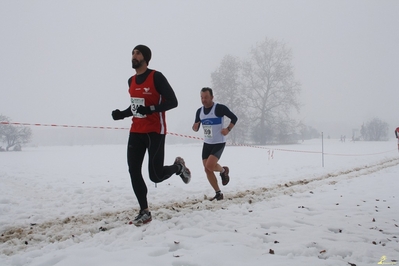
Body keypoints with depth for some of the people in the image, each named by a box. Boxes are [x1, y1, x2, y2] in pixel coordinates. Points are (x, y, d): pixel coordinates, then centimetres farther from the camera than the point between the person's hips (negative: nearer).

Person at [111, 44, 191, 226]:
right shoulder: (131, 81, 12)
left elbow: (172, 102, -15)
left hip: (155, 132, -7)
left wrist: (151, 109, -28)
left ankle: (178, 166, 25)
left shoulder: (156, 77, -11)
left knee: (156, 176, -8)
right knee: (134, 171, -3)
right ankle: (144, 212, 8)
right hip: (136, 132, 7)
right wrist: (122, 114, 5)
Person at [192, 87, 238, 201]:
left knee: (210, 165, -21)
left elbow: (234, 118, -7)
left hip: (219, 143, -6)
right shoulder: (199, 111, 3)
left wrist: (228, 129, -21)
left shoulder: (220, 108, -15)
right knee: (207, 170, 3)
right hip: (207, 143, 6)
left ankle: (224, 171, 13)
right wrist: (195, 127, -13)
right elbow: (196, 128, 10)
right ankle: (218, 193, 16)